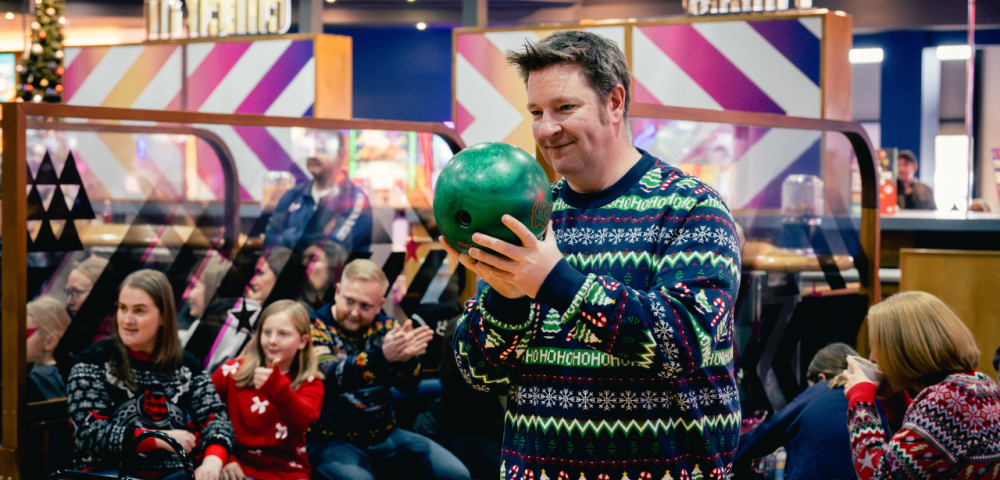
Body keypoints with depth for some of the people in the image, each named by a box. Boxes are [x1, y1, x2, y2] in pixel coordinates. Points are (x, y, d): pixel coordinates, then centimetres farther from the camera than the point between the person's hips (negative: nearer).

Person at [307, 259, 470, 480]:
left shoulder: (385, 327, 5)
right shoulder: (314, 327, -9)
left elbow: (408, 385, -6)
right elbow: (331, 378, -26)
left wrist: (406, 358, -30)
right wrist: (381, 355, -43)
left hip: (385, 436, 5)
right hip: (332, 440, -5)